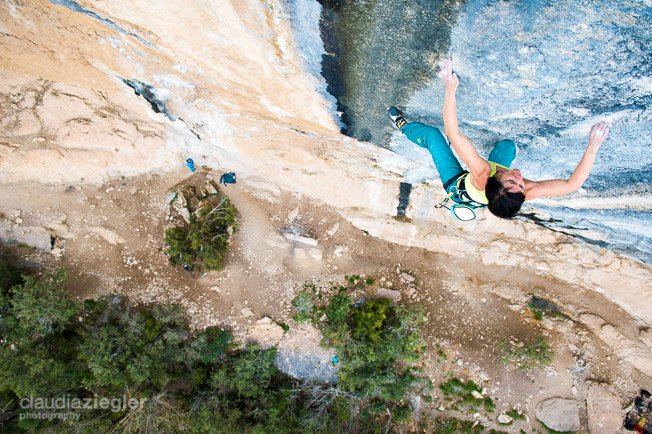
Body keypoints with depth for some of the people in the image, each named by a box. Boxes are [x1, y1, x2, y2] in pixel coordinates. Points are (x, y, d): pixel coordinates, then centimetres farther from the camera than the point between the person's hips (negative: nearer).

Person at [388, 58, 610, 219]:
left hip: (456, 185, -3)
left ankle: (403, 125, 41)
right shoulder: (527, 193, -45)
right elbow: (573, 183, -39)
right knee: (507, 143, 22)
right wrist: (593, 147, -42)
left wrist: (450, 90, -59)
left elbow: (453, 134, -55)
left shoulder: (483, 173, -52)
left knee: (432, 134, 7)